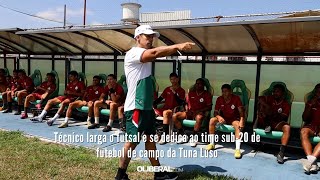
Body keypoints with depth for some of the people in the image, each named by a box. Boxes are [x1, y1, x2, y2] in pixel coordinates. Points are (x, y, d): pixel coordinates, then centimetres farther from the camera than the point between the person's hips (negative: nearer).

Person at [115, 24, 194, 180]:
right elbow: (155, 53, -29)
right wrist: (177, 46, -32)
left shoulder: (146, 55, 20)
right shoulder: (132, 53, -14)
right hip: (135, 107, -10)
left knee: (150, 138, 15)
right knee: (132, 141, -2)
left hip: (147, 106, 10)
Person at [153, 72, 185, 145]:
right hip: (165, 108, 5)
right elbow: (160, 98, 14)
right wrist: (153, 104, -3)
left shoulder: (181, 91, 4)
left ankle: (165, 135, -36)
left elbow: (180, 103, -8)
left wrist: (174, 93, -15)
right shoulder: (167, 89, 18)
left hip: (174, 111, -5)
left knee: (165, 113, -38)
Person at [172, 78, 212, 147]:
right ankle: (183, 135, -6)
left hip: (200, 113, -4)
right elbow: (187, 103, 18)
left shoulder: (207, 94, 2)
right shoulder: (191, 93, 14)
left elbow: (209, 107, -3)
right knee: (175, 116, -16)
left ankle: (194, 138, -25)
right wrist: (187, 110, -4)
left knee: (199, 118, -42)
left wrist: (198, 111, -15)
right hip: (190, 112, 5)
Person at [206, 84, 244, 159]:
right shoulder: (219, 99, -6)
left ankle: (237, 149, -36)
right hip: (223, 118, 3)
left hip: (234, 119, -3)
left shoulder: (236, 98, -13)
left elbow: (241, 111, -20)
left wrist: (241, 120, -39)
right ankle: (211, 144, -13)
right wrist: (218, 116, -27)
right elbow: (216, 112, -4)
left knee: (238, 125, -36)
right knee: (212, 120, -23)